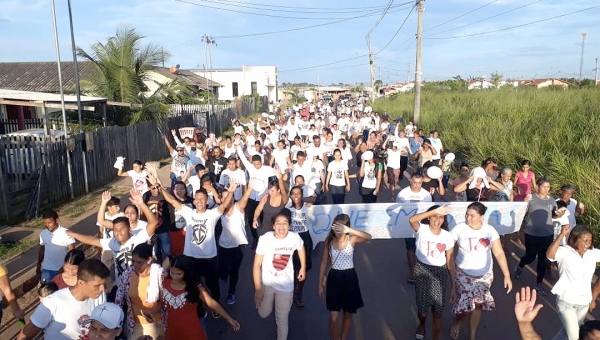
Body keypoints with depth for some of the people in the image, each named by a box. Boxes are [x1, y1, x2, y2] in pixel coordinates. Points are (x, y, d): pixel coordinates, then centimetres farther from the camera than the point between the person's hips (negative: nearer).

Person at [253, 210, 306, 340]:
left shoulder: (295, 238, -20)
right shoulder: (265, 239, -26)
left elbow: (301, 249, 5)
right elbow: (256, 265, -18)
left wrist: (303, 268, 14)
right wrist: (257, 290, -16)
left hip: (286, 285, 0)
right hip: (267, 283, 0)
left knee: (282, 319, 9)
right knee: (263, 314, 21)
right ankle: (270, 302, 53)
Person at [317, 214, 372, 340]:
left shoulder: (351, 239, -12)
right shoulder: (329, 241, -5)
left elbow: (368, 237, -33)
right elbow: (324, 263, 2)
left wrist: (348, 230, -44)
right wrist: (320, 284, 3)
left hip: (349, 278, -1)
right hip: (334, 278, 1)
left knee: (348, 314, 15)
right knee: (333, 317, 0)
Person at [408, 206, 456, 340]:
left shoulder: (448, 237, -7)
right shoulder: (422, 230, -13)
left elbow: (450, 263, -1)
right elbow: (411, 220, -38)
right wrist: (434, 211, -43)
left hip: (439, 273, 1)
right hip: (422, 271, -1)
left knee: (437, 310, 4)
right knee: (422, 306, 13)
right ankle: (421, 324, 49)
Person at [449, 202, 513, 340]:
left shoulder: (490, 230, -10)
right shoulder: (459, 228, -16)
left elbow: (499, 253, -8)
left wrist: (507, 276, -12)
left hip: (485, 274, 2)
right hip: (463, 273, -2)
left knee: (477, 305, 13)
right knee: (465, 305, -2)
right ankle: (456, 324, 32)